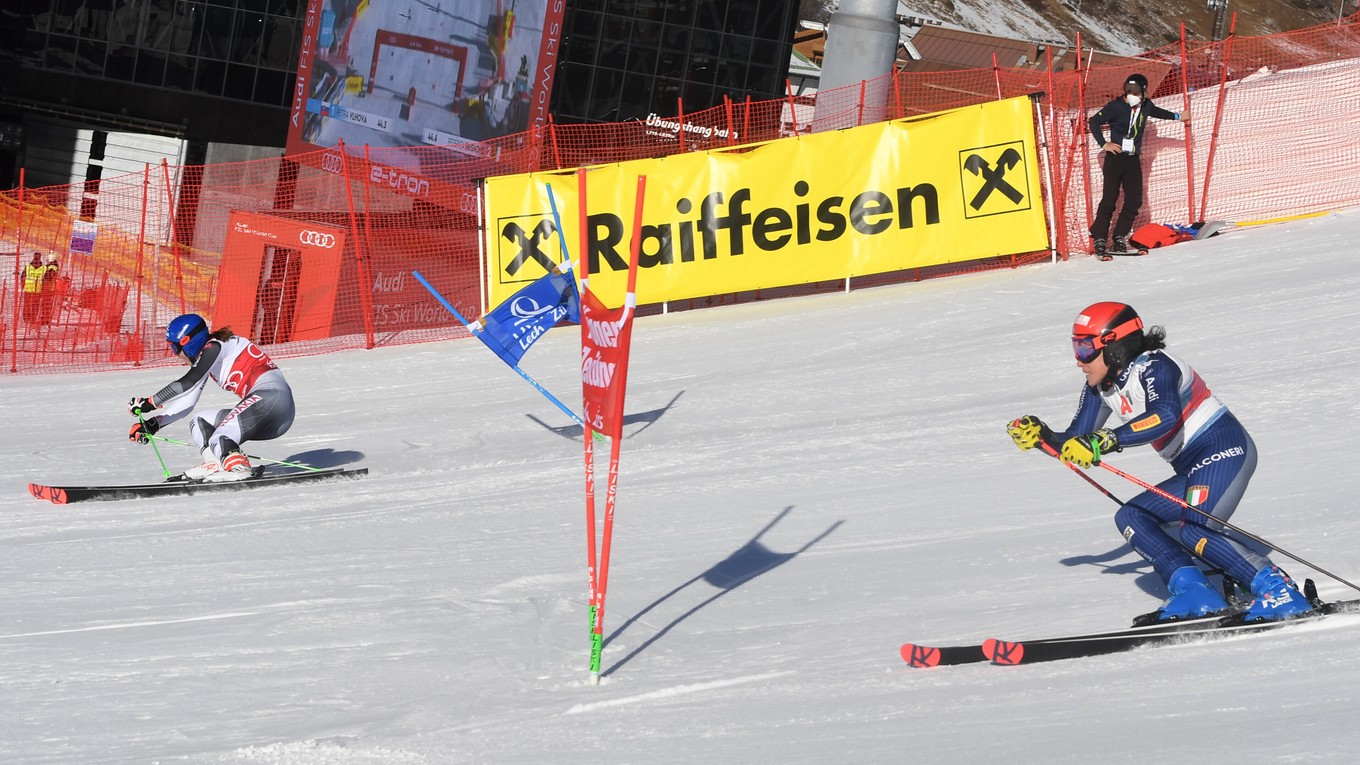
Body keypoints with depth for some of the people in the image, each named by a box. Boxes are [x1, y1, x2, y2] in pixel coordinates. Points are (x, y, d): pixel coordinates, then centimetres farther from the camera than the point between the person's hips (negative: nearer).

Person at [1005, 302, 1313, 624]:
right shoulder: (1101, 386, 10)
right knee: (1131, 518, 2)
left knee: (1194, 530, -27)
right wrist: (1041, 437, -5)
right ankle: (1193, 593, -10)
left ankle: (1278, 591, -24)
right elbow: (1076, 445, 14)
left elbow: (1166, 416, -36)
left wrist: (1105, 441, -42)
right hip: (1193, 470, 10)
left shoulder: (1153, 366, -16)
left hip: (1224, 448, -10)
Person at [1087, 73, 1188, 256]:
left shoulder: (1146, 106, 5)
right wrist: (1103, 144, -10)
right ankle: (1099, 238, -3)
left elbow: (1156, 112, 30)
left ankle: (1119, 237, 6)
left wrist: (1177, 117, 38)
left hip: (1133, 160, 5)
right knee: (1109, 199, -10)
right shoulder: (1116, 107, -10)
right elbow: (1094, 122, -3)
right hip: (1115, 157, -5)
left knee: (1134, 200, -4)